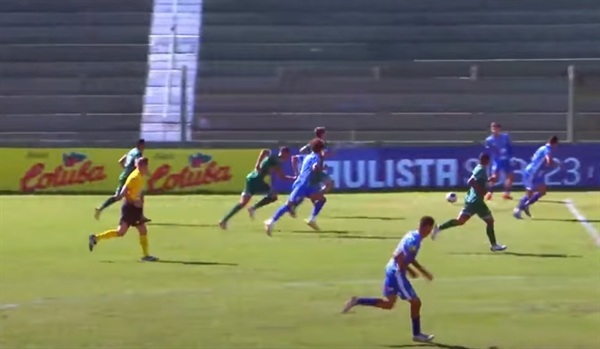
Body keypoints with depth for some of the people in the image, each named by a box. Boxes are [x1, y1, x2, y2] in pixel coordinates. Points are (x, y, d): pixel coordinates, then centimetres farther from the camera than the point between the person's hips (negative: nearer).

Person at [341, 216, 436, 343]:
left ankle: (357, 301, 11)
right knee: (415, 302, 2)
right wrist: (409, 270, -15)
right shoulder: (414, 240, -22)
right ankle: (417, 334, 13)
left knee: (388, 304, 17)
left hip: (391, 270, 9)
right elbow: (398, 257, -28)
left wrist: (423, 271, 22)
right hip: (397, 273, -9)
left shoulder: (412, 235, 9)